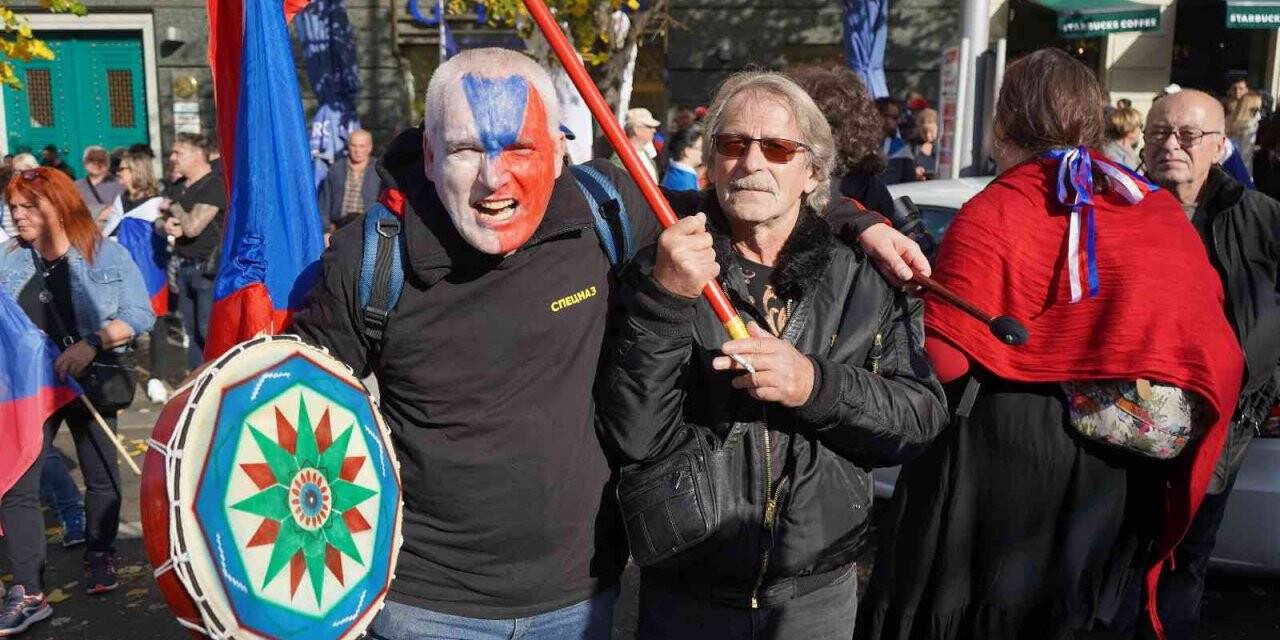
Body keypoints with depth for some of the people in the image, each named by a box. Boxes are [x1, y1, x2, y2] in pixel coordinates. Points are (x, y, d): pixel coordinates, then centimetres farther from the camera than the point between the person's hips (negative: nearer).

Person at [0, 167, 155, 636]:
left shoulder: (106, 254, -5)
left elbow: (139, 315, -10)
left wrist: (93, 343, -22)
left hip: (91, 382, -2)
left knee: (101, 475, 13)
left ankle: (100, 559, 35)